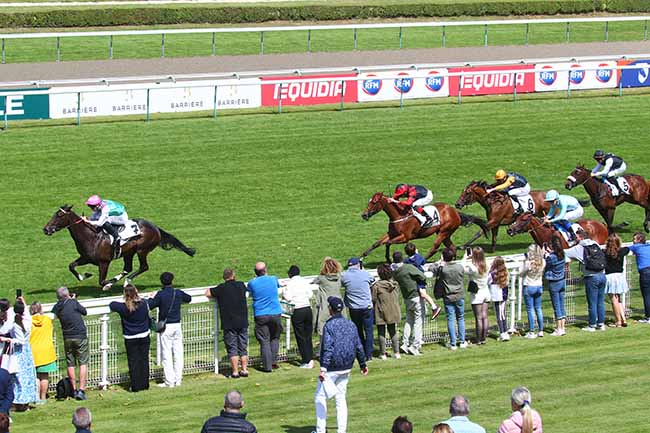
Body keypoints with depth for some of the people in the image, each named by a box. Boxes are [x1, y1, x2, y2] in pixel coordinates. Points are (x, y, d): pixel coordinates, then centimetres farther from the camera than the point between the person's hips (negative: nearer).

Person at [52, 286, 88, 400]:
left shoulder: (56, 307, -1)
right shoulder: (73, 303, -11)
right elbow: (84, 312, 1)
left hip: (67, 338, 4)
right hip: (80, 335, -4)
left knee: (70, 364, 12)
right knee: (83, 363, -1)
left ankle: (74, 390, 14)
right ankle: (81, 390, -11)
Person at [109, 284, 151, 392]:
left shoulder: (123, 307, -17)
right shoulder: (144, 304, -11)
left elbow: (111, 305, 0)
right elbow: (150, 304, 12)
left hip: (130, 339, -2)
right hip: (144, 337, 2)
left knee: (133, 362, 4)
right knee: (144, 360, 12)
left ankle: (135, 386, 4)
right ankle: (144, 384, 17)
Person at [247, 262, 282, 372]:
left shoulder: (252, 283, -6)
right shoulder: (273, 279, 0)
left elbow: (249, 292, 16)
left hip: (260, 315, -1)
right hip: (276, 314, 2)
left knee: (264, 341, 2)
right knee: (275, 338, 18)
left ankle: (267, 366, -1)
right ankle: (273, 361, 14)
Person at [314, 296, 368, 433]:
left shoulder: (329, 325, -13)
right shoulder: (351, 325, 7)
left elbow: (327, 348, -21)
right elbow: (359, 346, 11)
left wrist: (323, 369, -25)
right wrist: (363, 364, 22)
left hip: (332, 368, -6)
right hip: (346, 368, 6)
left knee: (320, 398, 4)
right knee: (341, 398, 14)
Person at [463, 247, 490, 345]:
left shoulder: (473, 268, -24)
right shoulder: (486, 266, -5)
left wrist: (465, 258, -5)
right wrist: (471, 258, 10)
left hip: (476, 295, -6)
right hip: (486, 293, 6)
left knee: (479, 318, 0)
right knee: (484, 317, 9)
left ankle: (479, 340, 5)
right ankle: (484, 338, 14)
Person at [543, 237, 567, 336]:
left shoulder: (551, 257, -21)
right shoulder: (562, 254, -2)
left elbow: (544, 267, -9)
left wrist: (545, 255, -2)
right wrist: (550, 252, 18)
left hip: (554, 283, -6)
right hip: (562, 281, 6)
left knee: (556, 307, 0)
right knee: (561, 306, 12)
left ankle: (559, 329, 4)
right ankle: (563, 328, 16)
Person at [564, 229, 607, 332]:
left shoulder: (579, 248, -6)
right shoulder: (596, 245, 9)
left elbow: (565, 253, -5)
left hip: (591, 278, -5)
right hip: (602, 275, 5)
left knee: (592, 303, 2)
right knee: (601, 302, 11)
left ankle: (592, 325, 7)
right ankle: (601, 324, 15)